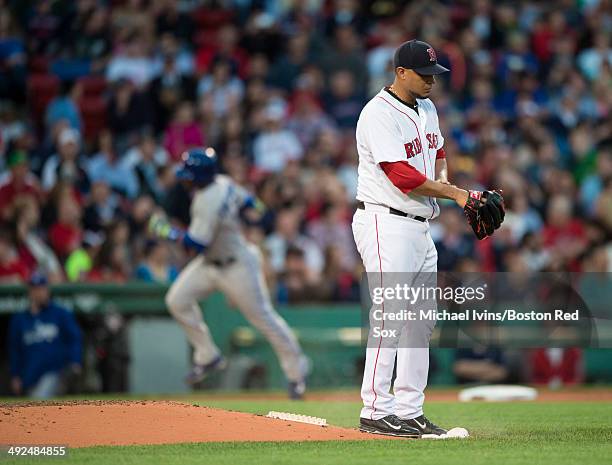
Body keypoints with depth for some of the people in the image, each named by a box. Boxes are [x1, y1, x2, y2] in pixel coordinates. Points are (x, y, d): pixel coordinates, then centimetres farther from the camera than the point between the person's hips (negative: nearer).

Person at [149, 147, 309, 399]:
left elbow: (197, 244, -28)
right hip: (210, 262, 10)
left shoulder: (209, 201, -29)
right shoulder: (223, 183, -3)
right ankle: (208, 356, 12)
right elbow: (248, 204, 11)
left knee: (263, 316, 2)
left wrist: (169, 232, -17)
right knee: (178, 300, -1)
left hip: (237, 265, -10)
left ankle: (296, 370, 17)